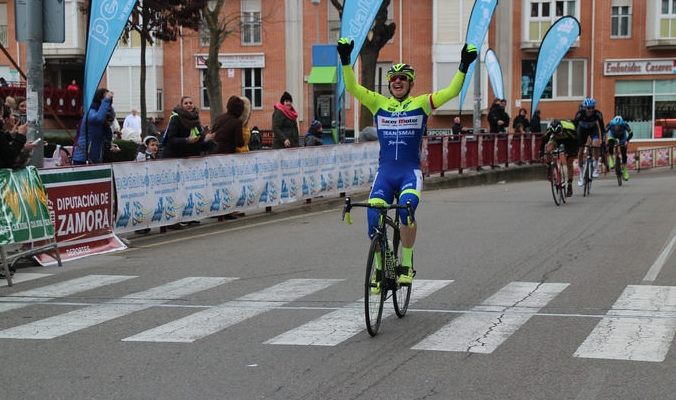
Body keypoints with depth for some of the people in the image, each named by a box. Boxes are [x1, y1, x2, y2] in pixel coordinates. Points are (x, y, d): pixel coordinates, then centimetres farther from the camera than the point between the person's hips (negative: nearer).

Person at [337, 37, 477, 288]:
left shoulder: (421, 104, 5)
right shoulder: (378, 103, 9)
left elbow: (452, 91, -2)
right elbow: (352, 87, 0)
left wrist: (464, 66, -12)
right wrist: (345, 60, -11)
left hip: (410, 172, -2)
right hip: (385, 172, 2)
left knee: (406, 209, -30)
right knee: (374, 221, -13)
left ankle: (407, 264, -12)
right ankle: (379, 269, 11)